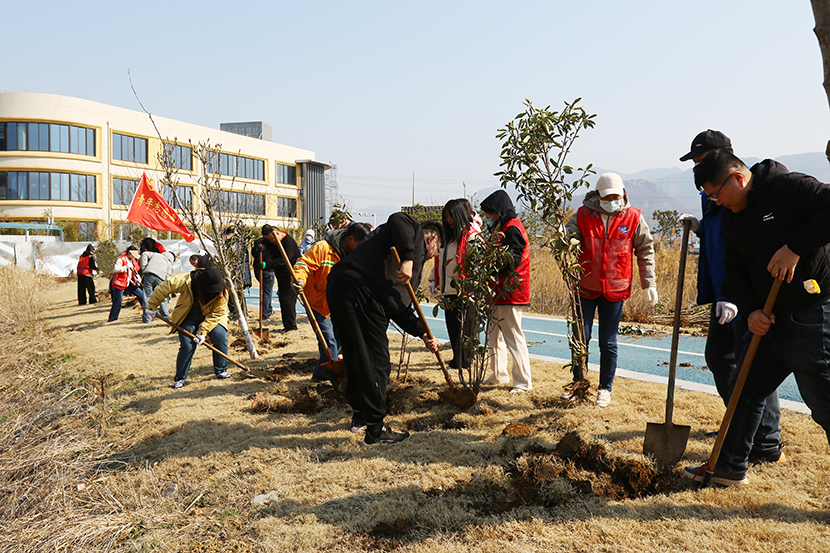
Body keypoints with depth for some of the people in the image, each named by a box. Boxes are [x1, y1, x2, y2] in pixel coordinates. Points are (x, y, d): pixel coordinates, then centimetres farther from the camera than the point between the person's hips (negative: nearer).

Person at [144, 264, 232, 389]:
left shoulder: (222, 292, -24)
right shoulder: (186, 281, -31)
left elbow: (216, 314, -19)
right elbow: (163, 288, -20)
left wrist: (203, 331, -26)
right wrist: (152, 306, -11)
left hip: (210, 319, 2)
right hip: (189, 319, -2)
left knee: (220, 338, -16)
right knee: (187, 346, -14)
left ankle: (221, 371, 4)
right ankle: (180, 378, 6)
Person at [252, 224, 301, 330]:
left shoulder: (289, 242, -20)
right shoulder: (272, 242, 6)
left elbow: (283, 260, -30)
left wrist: (267, 264, -36)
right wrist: (260, 247, -16)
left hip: (290, 275, -9)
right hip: (280, 275, 9)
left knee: (288, 299, -11)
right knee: (282, 298, 10)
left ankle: (291, 325, -2)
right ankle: (286, 325, 17)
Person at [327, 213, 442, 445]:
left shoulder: (416, 260, 32)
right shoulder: (415, 232, 11)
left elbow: (399, 307, 25)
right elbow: (398, 219, -15)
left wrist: (423, 333, 18)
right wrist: (407, 259, -21)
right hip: (359, 289, -10)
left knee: (356, 357, 22)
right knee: (376, 362, -3)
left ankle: (359, 415, 38)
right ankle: (375, 428, 4)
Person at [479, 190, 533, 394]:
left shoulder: (512, 229, -14)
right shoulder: (503, 228, 18)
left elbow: (512, 261, -24)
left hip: (509, 292, -11)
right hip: (500, 292, 11)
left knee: (513, 336, -5)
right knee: (494, 335, 16)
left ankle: (524, 381, 5)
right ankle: (499, 375, 28)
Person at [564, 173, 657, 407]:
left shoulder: (633, 218, -2)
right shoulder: (583, 215, -3)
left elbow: (645, 251, 3)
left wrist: (649, 283, -1)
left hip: (615, 289, 0)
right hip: (586, 287, 1)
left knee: (608, 343, 8)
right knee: (581, 337, 5)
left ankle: (605, 388, 23)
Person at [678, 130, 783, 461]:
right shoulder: (711, 193, 14)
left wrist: (733, 296, -29)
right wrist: (700, 228, 7)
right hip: (724, 294, 10)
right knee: (718, 356, 17)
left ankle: (768, 446, 9)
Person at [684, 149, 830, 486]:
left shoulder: (789, 186, -13)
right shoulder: (731, 216, 9)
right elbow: (734, 268, 9)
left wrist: (795, 247, -24)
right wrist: (750, 310, -5)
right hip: (773, 320, 8)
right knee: (747, 392, 15)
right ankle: (730, 468, 29)